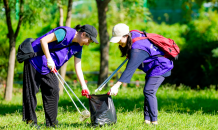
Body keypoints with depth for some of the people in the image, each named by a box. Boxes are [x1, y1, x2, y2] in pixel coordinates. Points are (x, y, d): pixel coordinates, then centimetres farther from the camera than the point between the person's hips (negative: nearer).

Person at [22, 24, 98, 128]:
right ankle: (30, 120, 1)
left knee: (53, 90, 3)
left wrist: (84, 87, 0)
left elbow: (78, 68, 7)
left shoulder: (78, 47, 4)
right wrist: (49, 59, -27)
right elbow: (43, 40, -25)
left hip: (48, 68, 9)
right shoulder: (65, 33, -21)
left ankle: (51, 122, 9)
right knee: (31, 90, -6)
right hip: (35, 60, -9)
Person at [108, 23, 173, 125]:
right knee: (148, 92, 10)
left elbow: (130, 70, -36)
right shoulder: (133, 35, -3)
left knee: (148, 91, -19)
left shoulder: (137, 49, -31)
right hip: (153, 68, 11)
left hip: (161, 66, -11)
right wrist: (129, 54, 17)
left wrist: (117, 85, -40)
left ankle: (154, 121, -19)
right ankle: (147, 120, 11)